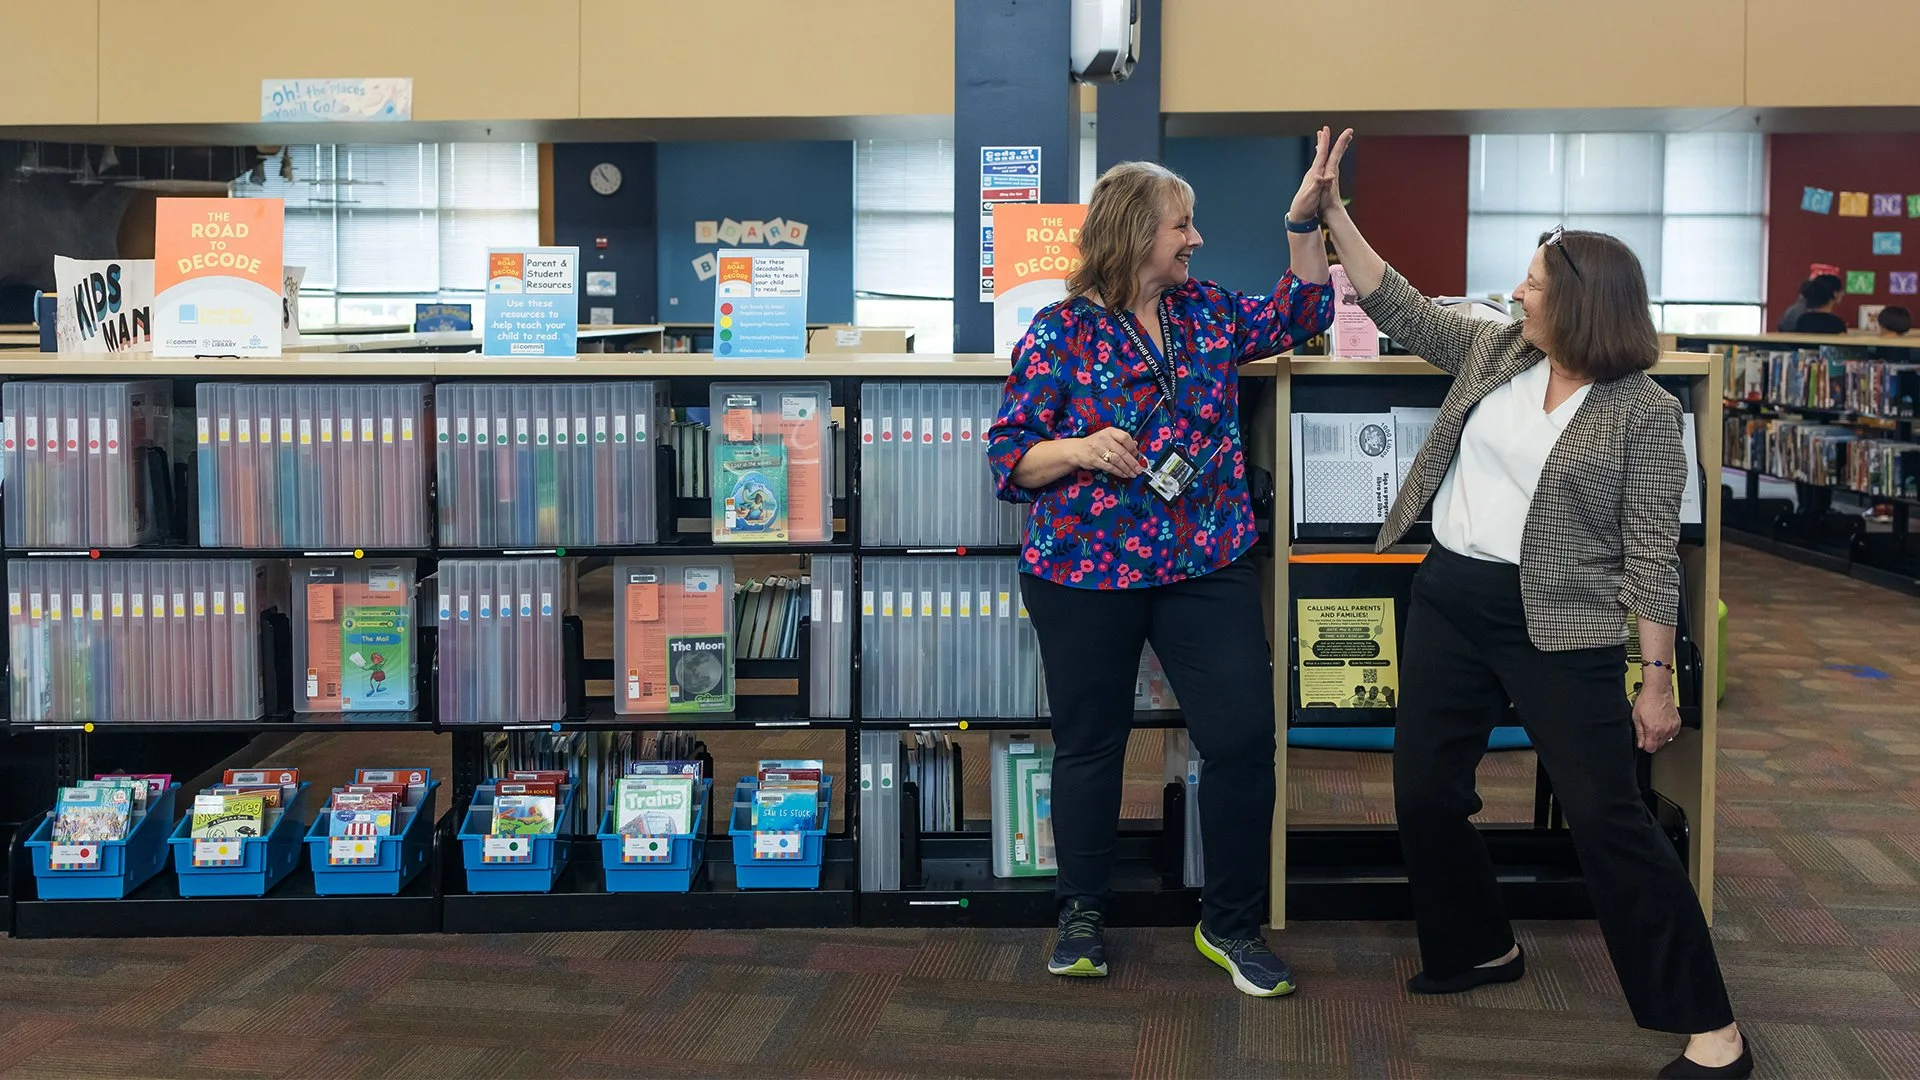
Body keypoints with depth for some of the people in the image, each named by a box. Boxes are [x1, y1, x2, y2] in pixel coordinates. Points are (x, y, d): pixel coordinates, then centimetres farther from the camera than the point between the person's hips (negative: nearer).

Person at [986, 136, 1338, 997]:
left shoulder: (1207, 312, 7)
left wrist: (1304, 221, 9)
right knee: (1090, 743, 10)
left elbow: (1297, 315, 21)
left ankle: (1231, 924, 14)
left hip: (1208, 570, 4)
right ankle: (1082, 915, 28)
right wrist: (1080, 449, -23)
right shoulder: (1059, 335, -6)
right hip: (1085, 575, -3)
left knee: (1244, 737, -2)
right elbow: (1008, 456, -5)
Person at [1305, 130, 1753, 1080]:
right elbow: (1397, 307, 13)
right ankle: (1481, 949, 35)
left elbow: (1652, 555, -11)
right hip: (1448, 601, 7)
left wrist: (1657, 677, -13)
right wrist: (1332, 211, 7)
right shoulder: (1493, 351, 7)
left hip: (1557, 627, -7)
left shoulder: (1644, 413, -10)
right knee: (1424, 789, 12)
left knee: (1607, 819, -8)